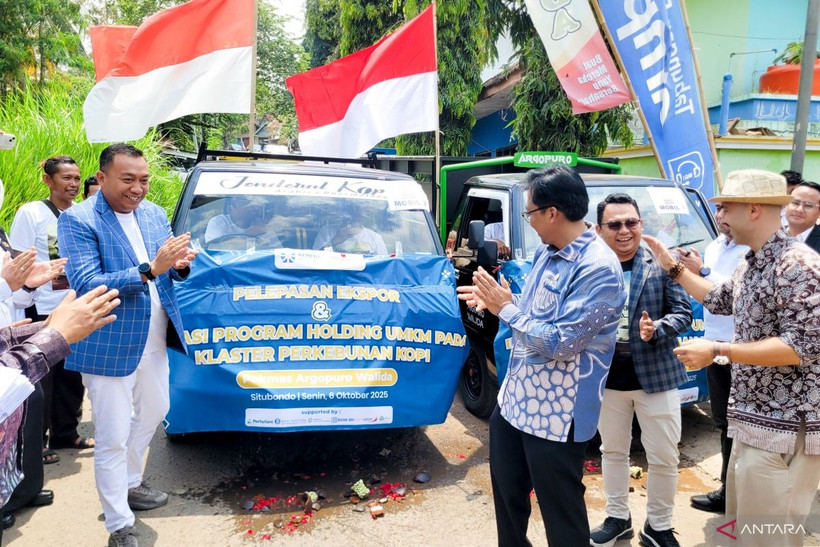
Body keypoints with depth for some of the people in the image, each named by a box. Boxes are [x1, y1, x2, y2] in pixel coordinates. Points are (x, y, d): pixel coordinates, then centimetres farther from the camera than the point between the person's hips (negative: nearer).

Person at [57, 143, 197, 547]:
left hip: (154, 338, 7)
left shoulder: (155, 214, 5)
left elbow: (170, 271, 11)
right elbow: (85, 284, -22)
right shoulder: (78, 221, -14)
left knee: (153, 412, 23)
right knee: (113, 438, 2)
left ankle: (129, 484, 46)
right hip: (110, 345, -7)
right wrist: (148, 270, -32)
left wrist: (180, 264, -14)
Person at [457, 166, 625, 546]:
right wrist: (495, 300, 2)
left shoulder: (597, 269, -24)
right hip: (514, 400, 9)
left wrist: (506, 308, -19)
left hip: (555, 416, -9)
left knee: (561, 512, 9)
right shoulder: (546, 252, 5)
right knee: (507, 491, 25)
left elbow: (560, 344, -27)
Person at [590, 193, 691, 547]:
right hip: (606, 377, 1)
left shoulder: (661, 264, -7)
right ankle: (617, 518, 38)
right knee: (612, 451, 18)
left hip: (656, 376, -1)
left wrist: (657, 330, -22)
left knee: (664, 458, 9)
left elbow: (683, 312, -5)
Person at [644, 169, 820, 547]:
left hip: (782, 429, -10)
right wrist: (673, 268, 26)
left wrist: (718, 351, -25)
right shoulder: (751, 264, 11)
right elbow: (720, 300, 29)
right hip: (751, 420, 10)